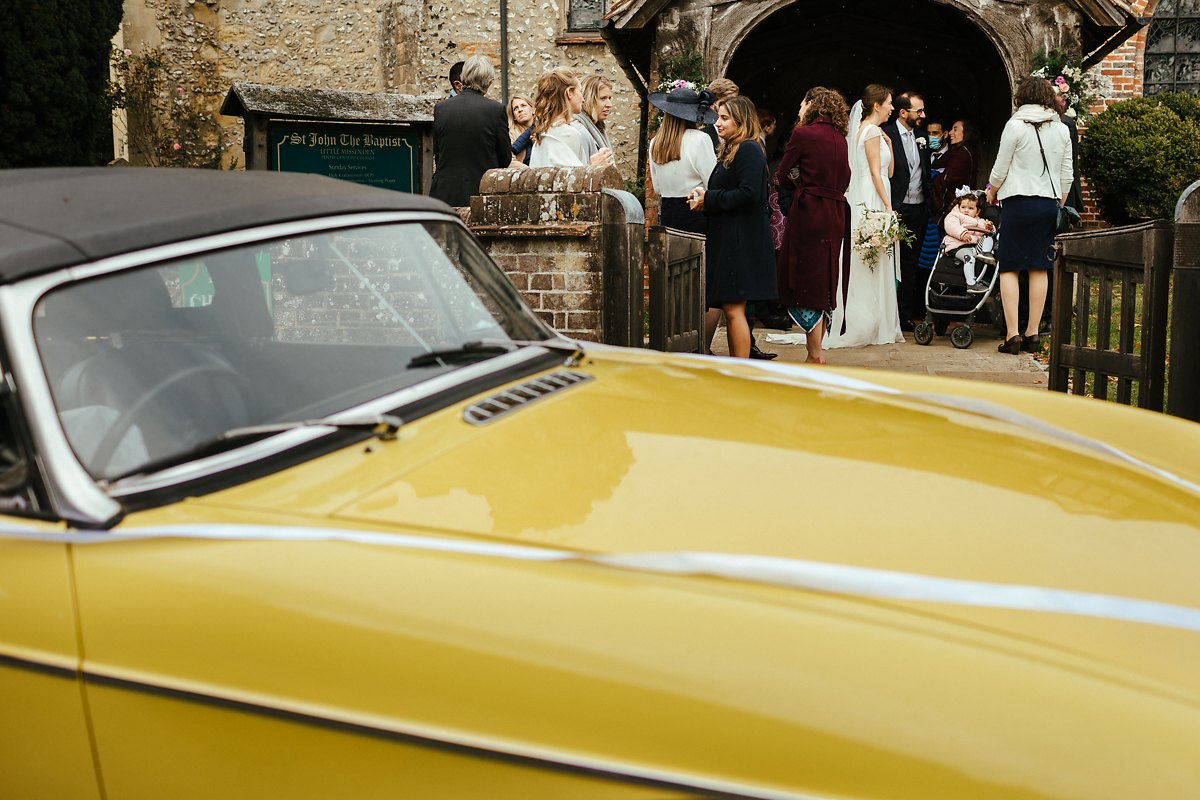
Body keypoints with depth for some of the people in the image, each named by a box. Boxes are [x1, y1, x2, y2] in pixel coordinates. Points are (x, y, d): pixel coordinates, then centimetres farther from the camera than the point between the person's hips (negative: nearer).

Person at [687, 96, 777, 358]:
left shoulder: (749, 150, -11)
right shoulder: (729, 151, 20)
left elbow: (749, 194, -22)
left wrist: (709, 200, -14)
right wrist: (704, 198, 3)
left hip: (742, 242, -10)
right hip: (727, 238, 10)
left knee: (733, 309, -10)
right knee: (731, 310, 11)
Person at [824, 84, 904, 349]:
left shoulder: (864, 130, 18)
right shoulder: (872, 131, -10)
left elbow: (887, 172, 20)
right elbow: (875, 172, -16)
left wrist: (888, 144, 11)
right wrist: (887, 206, -16)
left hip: (864, 202, 10)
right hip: (872, 202, -10)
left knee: (870, 266, 9)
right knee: (873, 266, -7)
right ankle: (867, 327, -3)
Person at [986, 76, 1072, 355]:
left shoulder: (1015, 125, -7)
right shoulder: (1062, 129, 7)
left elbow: (1000, 169, -4)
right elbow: (1067, 174, 11)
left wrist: (991, 192, 14)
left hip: (1019, 200, -4)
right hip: (1050, 202, 5)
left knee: (1009, 267, 0)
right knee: (1039, 269, 7)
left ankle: (1012, 334, -7)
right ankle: (1032, 334, 9)